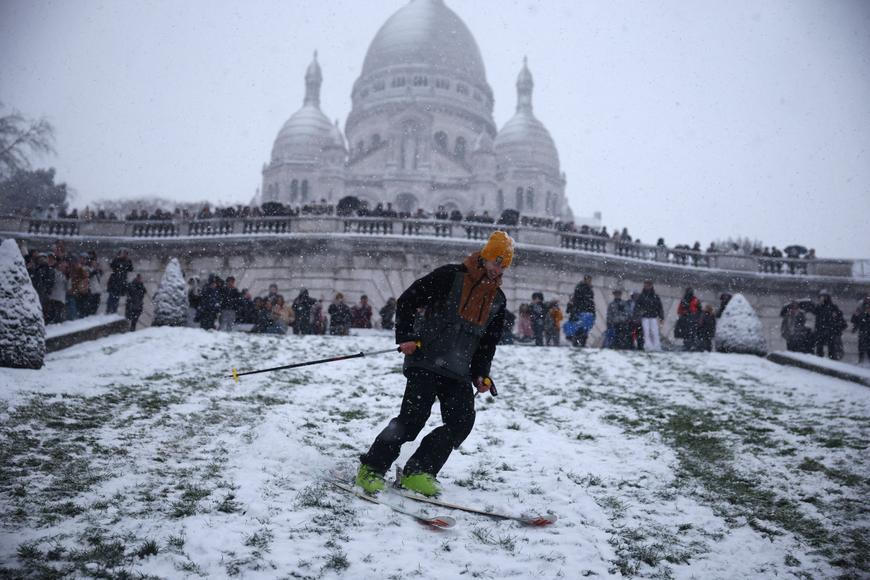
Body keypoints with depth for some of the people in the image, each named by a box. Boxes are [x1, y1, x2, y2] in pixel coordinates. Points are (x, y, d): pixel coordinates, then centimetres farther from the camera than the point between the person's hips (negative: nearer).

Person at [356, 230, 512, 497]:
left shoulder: (498, 299, 15)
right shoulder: (450, 276, -4)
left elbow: (488, 342, 22)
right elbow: (407, 301, -3)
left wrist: (481, 374, 10)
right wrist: (405, 337, -10)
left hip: (459, 372, 6)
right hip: (426, 361, -6)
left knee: (462, 422, -8)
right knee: (414, 416, -17)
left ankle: (417, 472, 2)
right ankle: (372, 468, -3)